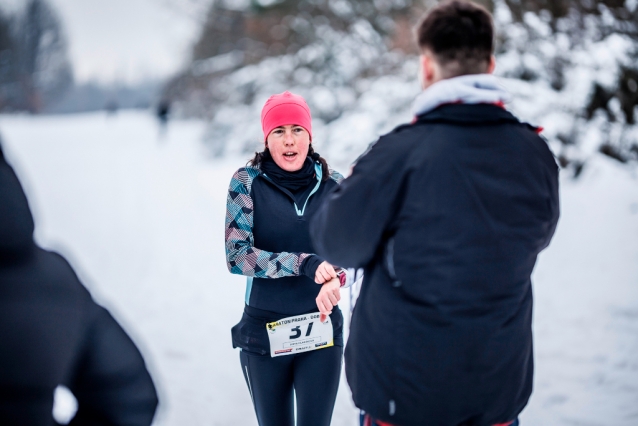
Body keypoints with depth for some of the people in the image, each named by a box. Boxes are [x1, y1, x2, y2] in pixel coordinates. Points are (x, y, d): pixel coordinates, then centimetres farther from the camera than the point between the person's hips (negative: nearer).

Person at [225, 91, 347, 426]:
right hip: (263, 333, 0)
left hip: (321, 331, 1)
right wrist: (303, 264, -23)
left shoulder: (333, 184, 0)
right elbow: (236, 255, -13)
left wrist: (334, 278, -23)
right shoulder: (247, 182, -5)